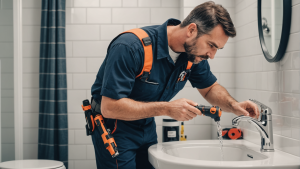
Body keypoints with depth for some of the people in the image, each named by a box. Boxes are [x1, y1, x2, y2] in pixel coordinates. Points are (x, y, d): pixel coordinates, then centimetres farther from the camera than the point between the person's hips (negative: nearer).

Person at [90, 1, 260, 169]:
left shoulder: (194, 53, -9)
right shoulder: (130, 47, -31)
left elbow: (210, 88, 9)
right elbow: (109, 107, -33)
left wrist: (233, 105, -13)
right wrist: (167, 109, -35)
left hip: (147, 128, 6)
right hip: (114, 129, -6)